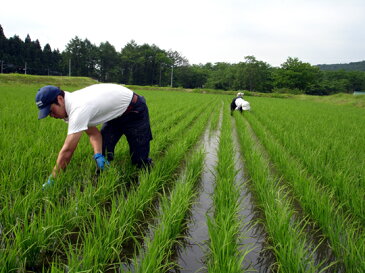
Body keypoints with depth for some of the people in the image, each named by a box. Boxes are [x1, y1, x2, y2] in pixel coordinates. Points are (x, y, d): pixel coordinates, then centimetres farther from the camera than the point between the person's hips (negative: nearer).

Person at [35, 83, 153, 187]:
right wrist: (98, 155, -23)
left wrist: (51, 180, -25)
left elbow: (67, 151, -33)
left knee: (139, 160, -5)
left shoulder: (79, 109, -36)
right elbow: (93, 133, -4)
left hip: (135, 111, -9)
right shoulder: (72, 102, -6)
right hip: (116, 114, 9)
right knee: (103, 153, -2)